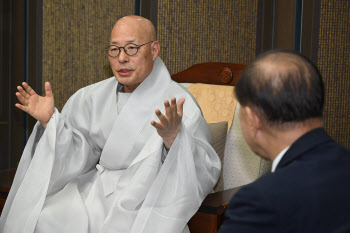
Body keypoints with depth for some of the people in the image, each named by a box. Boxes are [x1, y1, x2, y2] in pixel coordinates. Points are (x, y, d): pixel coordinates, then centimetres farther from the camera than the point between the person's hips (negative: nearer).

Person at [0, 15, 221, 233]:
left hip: (145, 199, -5)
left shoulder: (181, 105, -12)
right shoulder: (95, 97, 6)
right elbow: (78, 156, 9)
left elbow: (206, 173, -19)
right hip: (95, 190, 5)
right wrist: (49, 120, -3)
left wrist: (173, 138, -36)